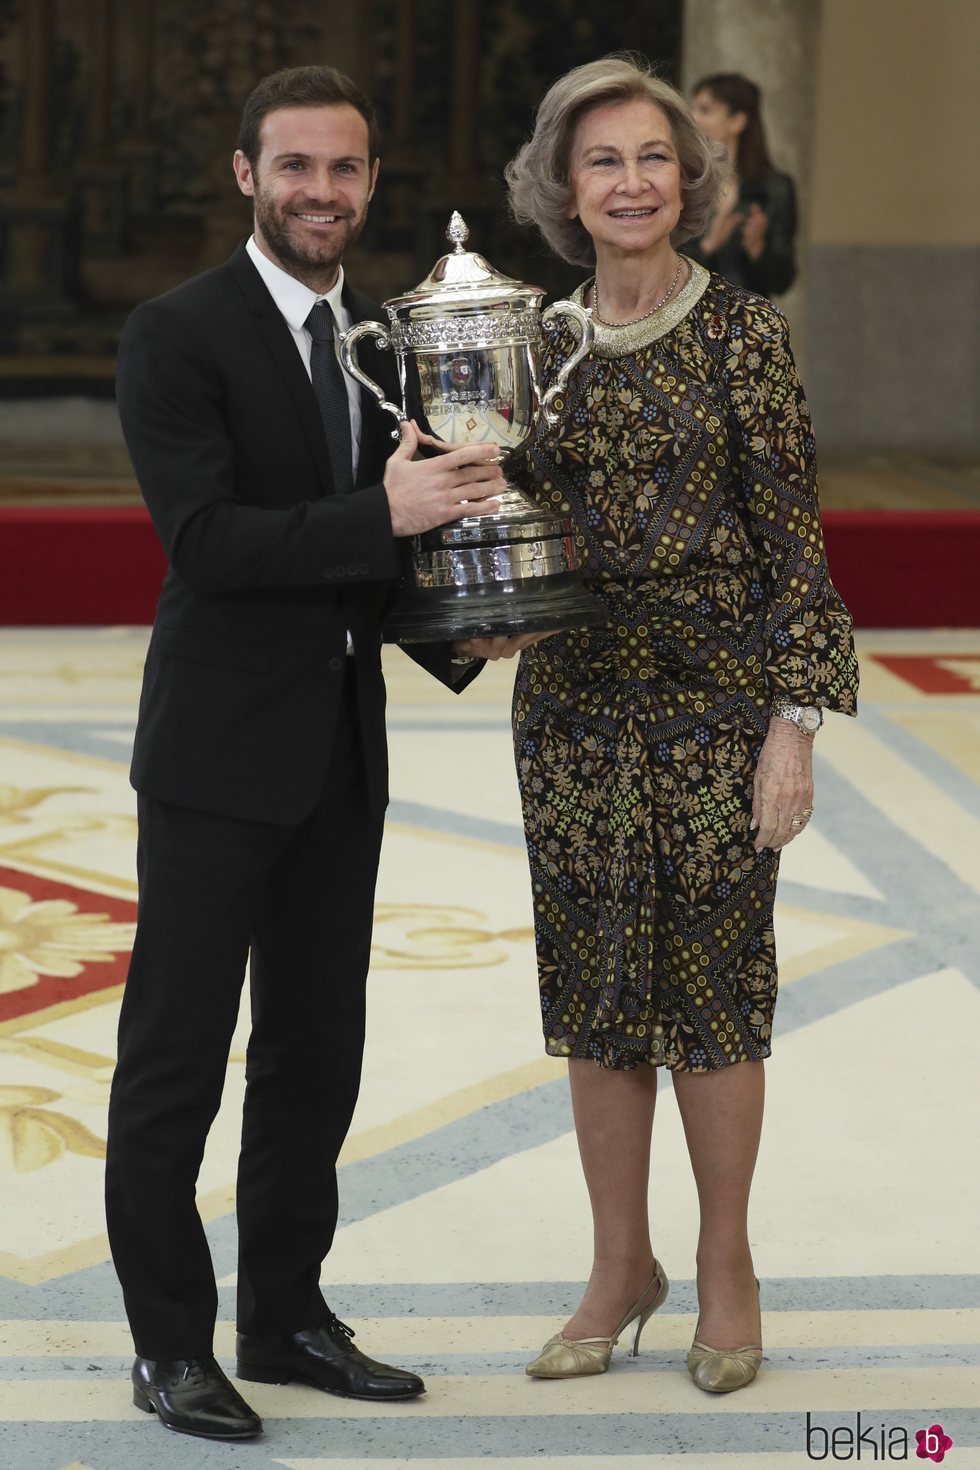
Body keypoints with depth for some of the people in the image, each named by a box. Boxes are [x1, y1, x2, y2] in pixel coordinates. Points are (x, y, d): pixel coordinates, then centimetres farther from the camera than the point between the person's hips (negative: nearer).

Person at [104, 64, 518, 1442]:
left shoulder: (379, 338, 10)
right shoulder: (178, 334, -11)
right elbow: (204, 538, -21)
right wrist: (385, 516, -26)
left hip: (342, 746, 7)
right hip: (220, 749, -7)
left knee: (318, 1047, 14)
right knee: (176, 1056, 2)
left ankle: (286, 1314, 27)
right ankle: (169, 1343, 12)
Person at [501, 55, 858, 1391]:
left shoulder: (741, 332, -6)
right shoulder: (543, 345, 7)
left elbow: (792, 533, -7)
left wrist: (796, 723, -12)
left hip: (716, 698, -4)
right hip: (576, 702, 4)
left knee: (713, 982, 3)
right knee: (595, 987, 9)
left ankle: (726, 1266, 19)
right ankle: (621, 1267, 22)